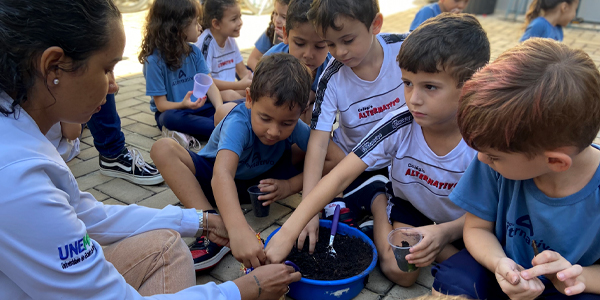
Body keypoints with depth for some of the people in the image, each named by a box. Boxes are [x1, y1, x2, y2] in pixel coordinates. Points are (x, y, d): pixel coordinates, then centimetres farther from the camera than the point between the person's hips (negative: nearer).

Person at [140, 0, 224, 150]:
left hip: (198, 107, 5)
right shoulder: (154, 60, -14)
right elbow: (161, 105, -13)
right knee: (171, 118, -39)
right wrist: (183, 105, -34)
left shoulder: (194, 51, 3)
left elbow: (210, 85, -5)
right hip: (173, 111, -5)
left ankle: (188, 134, -28)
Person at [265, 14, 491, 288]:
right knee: (400, 271, -18)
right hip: (409, 205, 0)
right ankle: (379, 206, 5)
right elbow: (340, 176, -32)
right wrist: (288, 232, -37)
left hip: (460, 222, 1)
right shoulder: (398, 126, -28)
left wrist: (446, 232, -37)